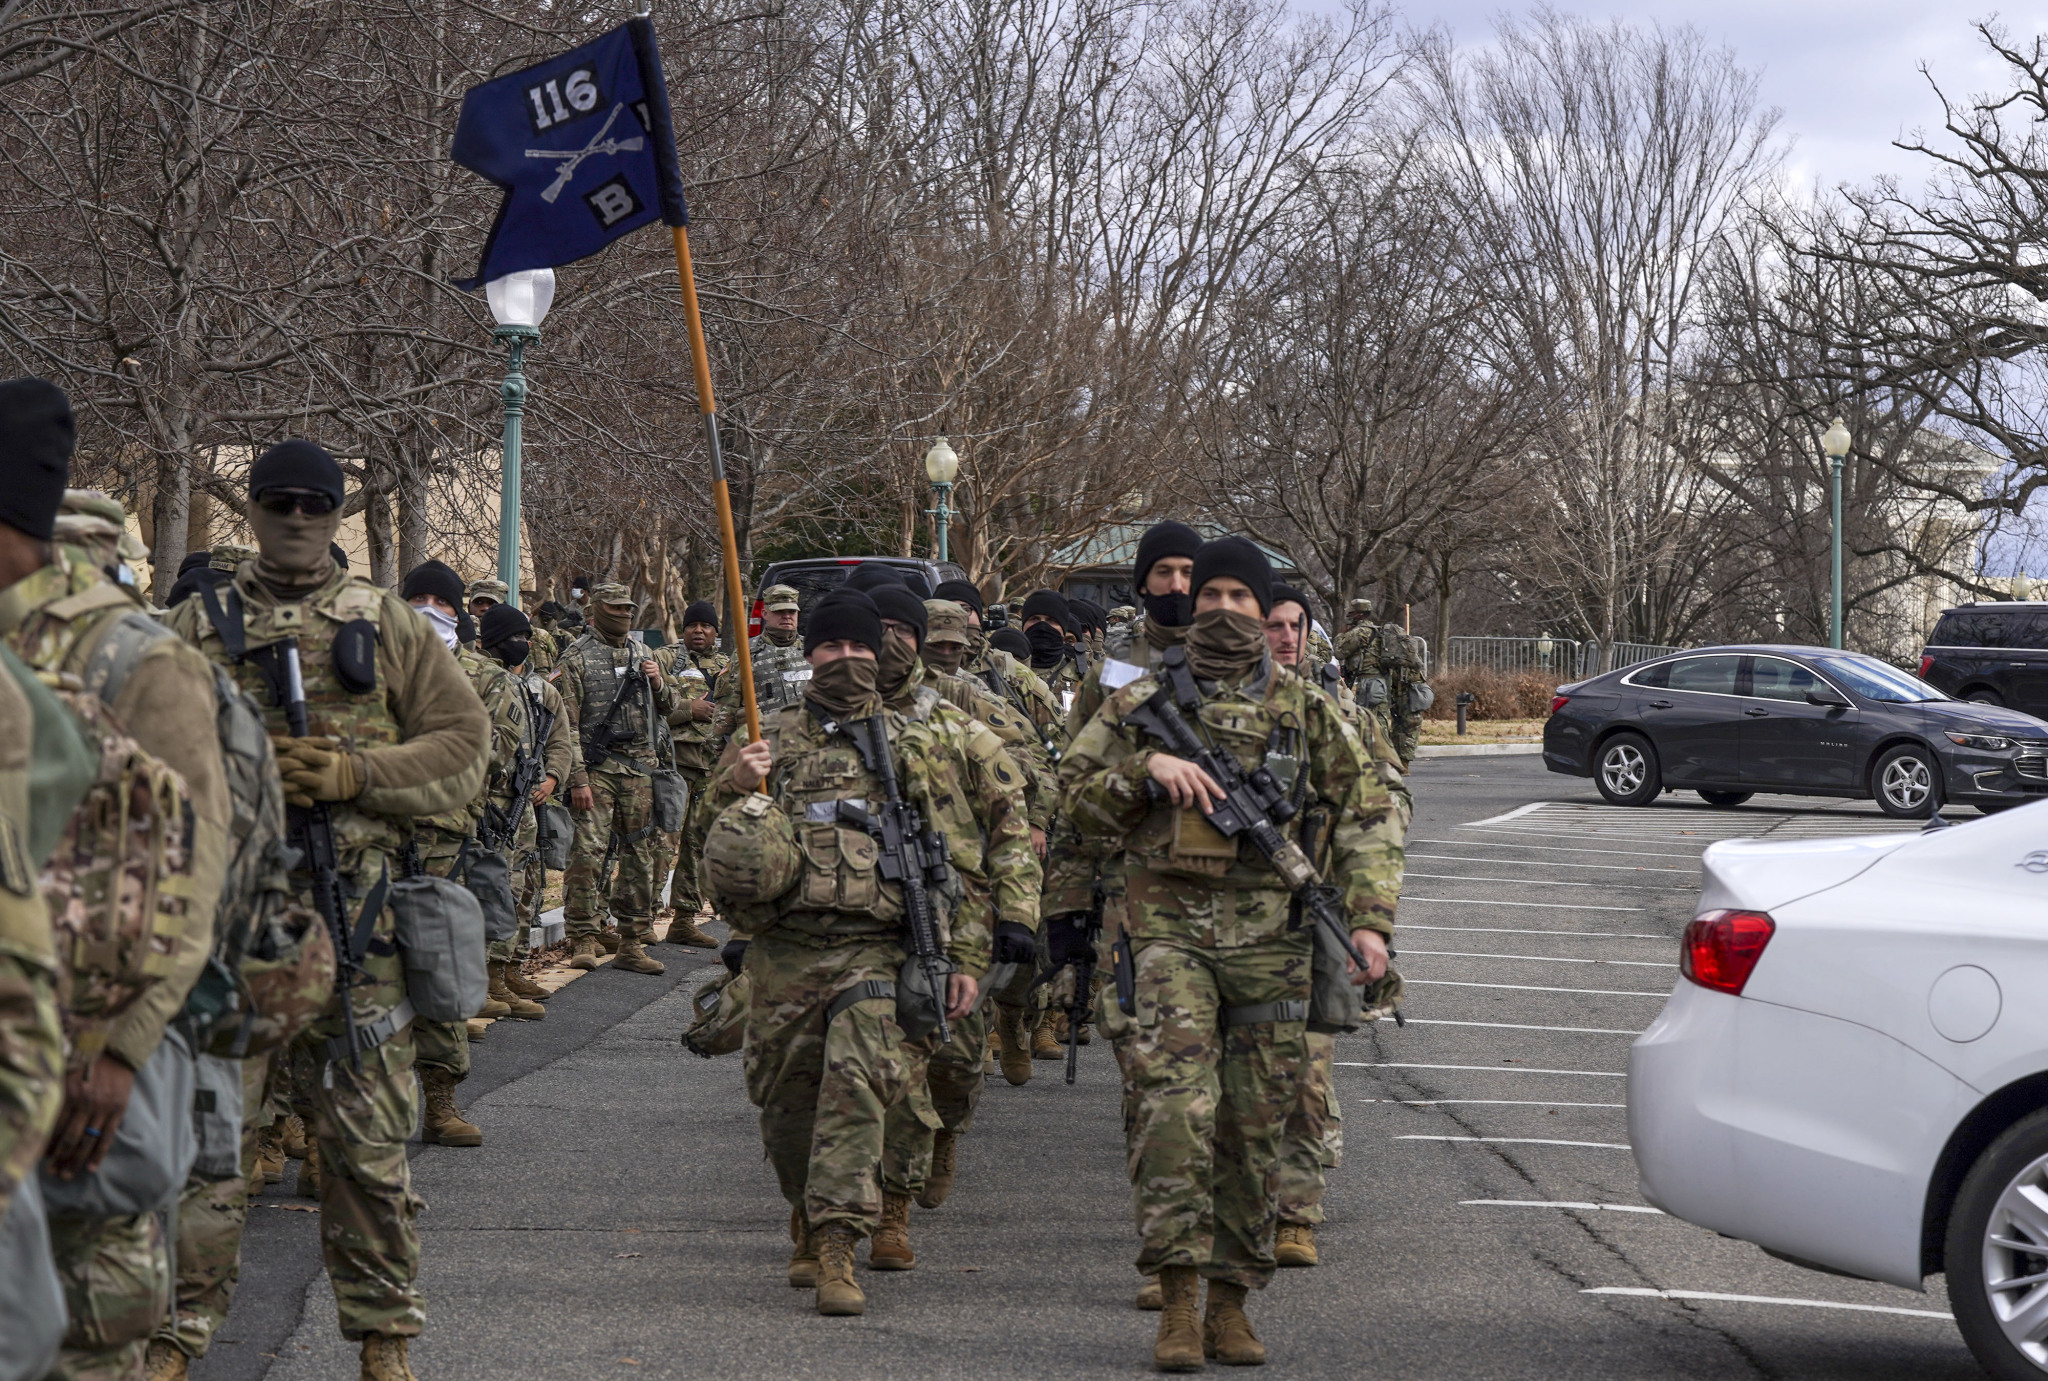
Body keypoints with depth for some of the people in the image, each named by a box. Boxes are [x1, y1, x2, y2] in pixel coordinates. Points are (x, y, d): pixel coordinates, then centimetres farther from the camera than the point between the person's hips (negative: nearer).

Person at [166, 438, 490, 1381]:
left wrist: (357, 774, -11)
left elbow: (464, 744, 5)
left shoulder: (386, 625, 10)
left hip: (354, 910, 0)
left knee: (366, 1135, 3)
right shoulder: (198, 628, 11)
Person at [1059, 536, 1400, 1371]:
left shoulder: (1307, 712, 11)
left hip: (1270, 936, 2)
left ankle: (1231, 1302, 15)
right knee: (1175, 1106, -16)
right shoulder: (1142, 702, 9)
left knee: (1253, 1125, 5)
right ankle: (1178, 1300, -14)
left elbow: (1361, 817, 9)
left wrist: (1368, 920, -2)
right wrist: (1147, 768, -9)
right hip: (1170, 931, -1)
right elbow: (1076, 795, 8)